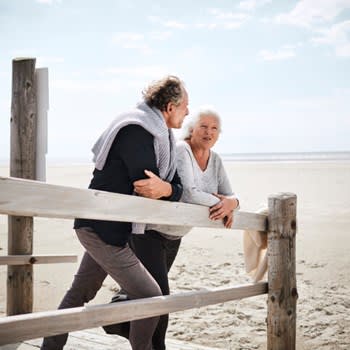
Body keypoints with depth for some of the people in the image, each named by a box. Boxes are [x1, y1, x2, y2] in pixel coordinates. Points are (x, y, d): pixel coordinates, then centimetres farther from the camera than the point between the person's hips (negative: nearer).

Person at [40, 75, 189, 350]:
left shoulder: (161, 136, 11)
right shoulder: (137, 130, -19)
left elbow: (177, 186, 1)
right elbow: (146, 189, -26)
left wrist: (167, 189, -19)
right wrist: (167, 189, -10)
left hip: (104, 228, 10)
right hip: (103, 229, -10)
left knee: (80, 293, 20)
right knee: (149, 296, -4)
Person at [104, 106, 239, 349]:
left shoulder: (215, 160, 4)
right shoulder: (180, 150, -21)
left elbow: (230, 197, 2)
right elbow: (188, 194, -31)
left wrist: (231, 203, -22)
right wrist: (218, 201, -17)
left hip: (173, 237, 8)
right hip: (148, 230, -8)